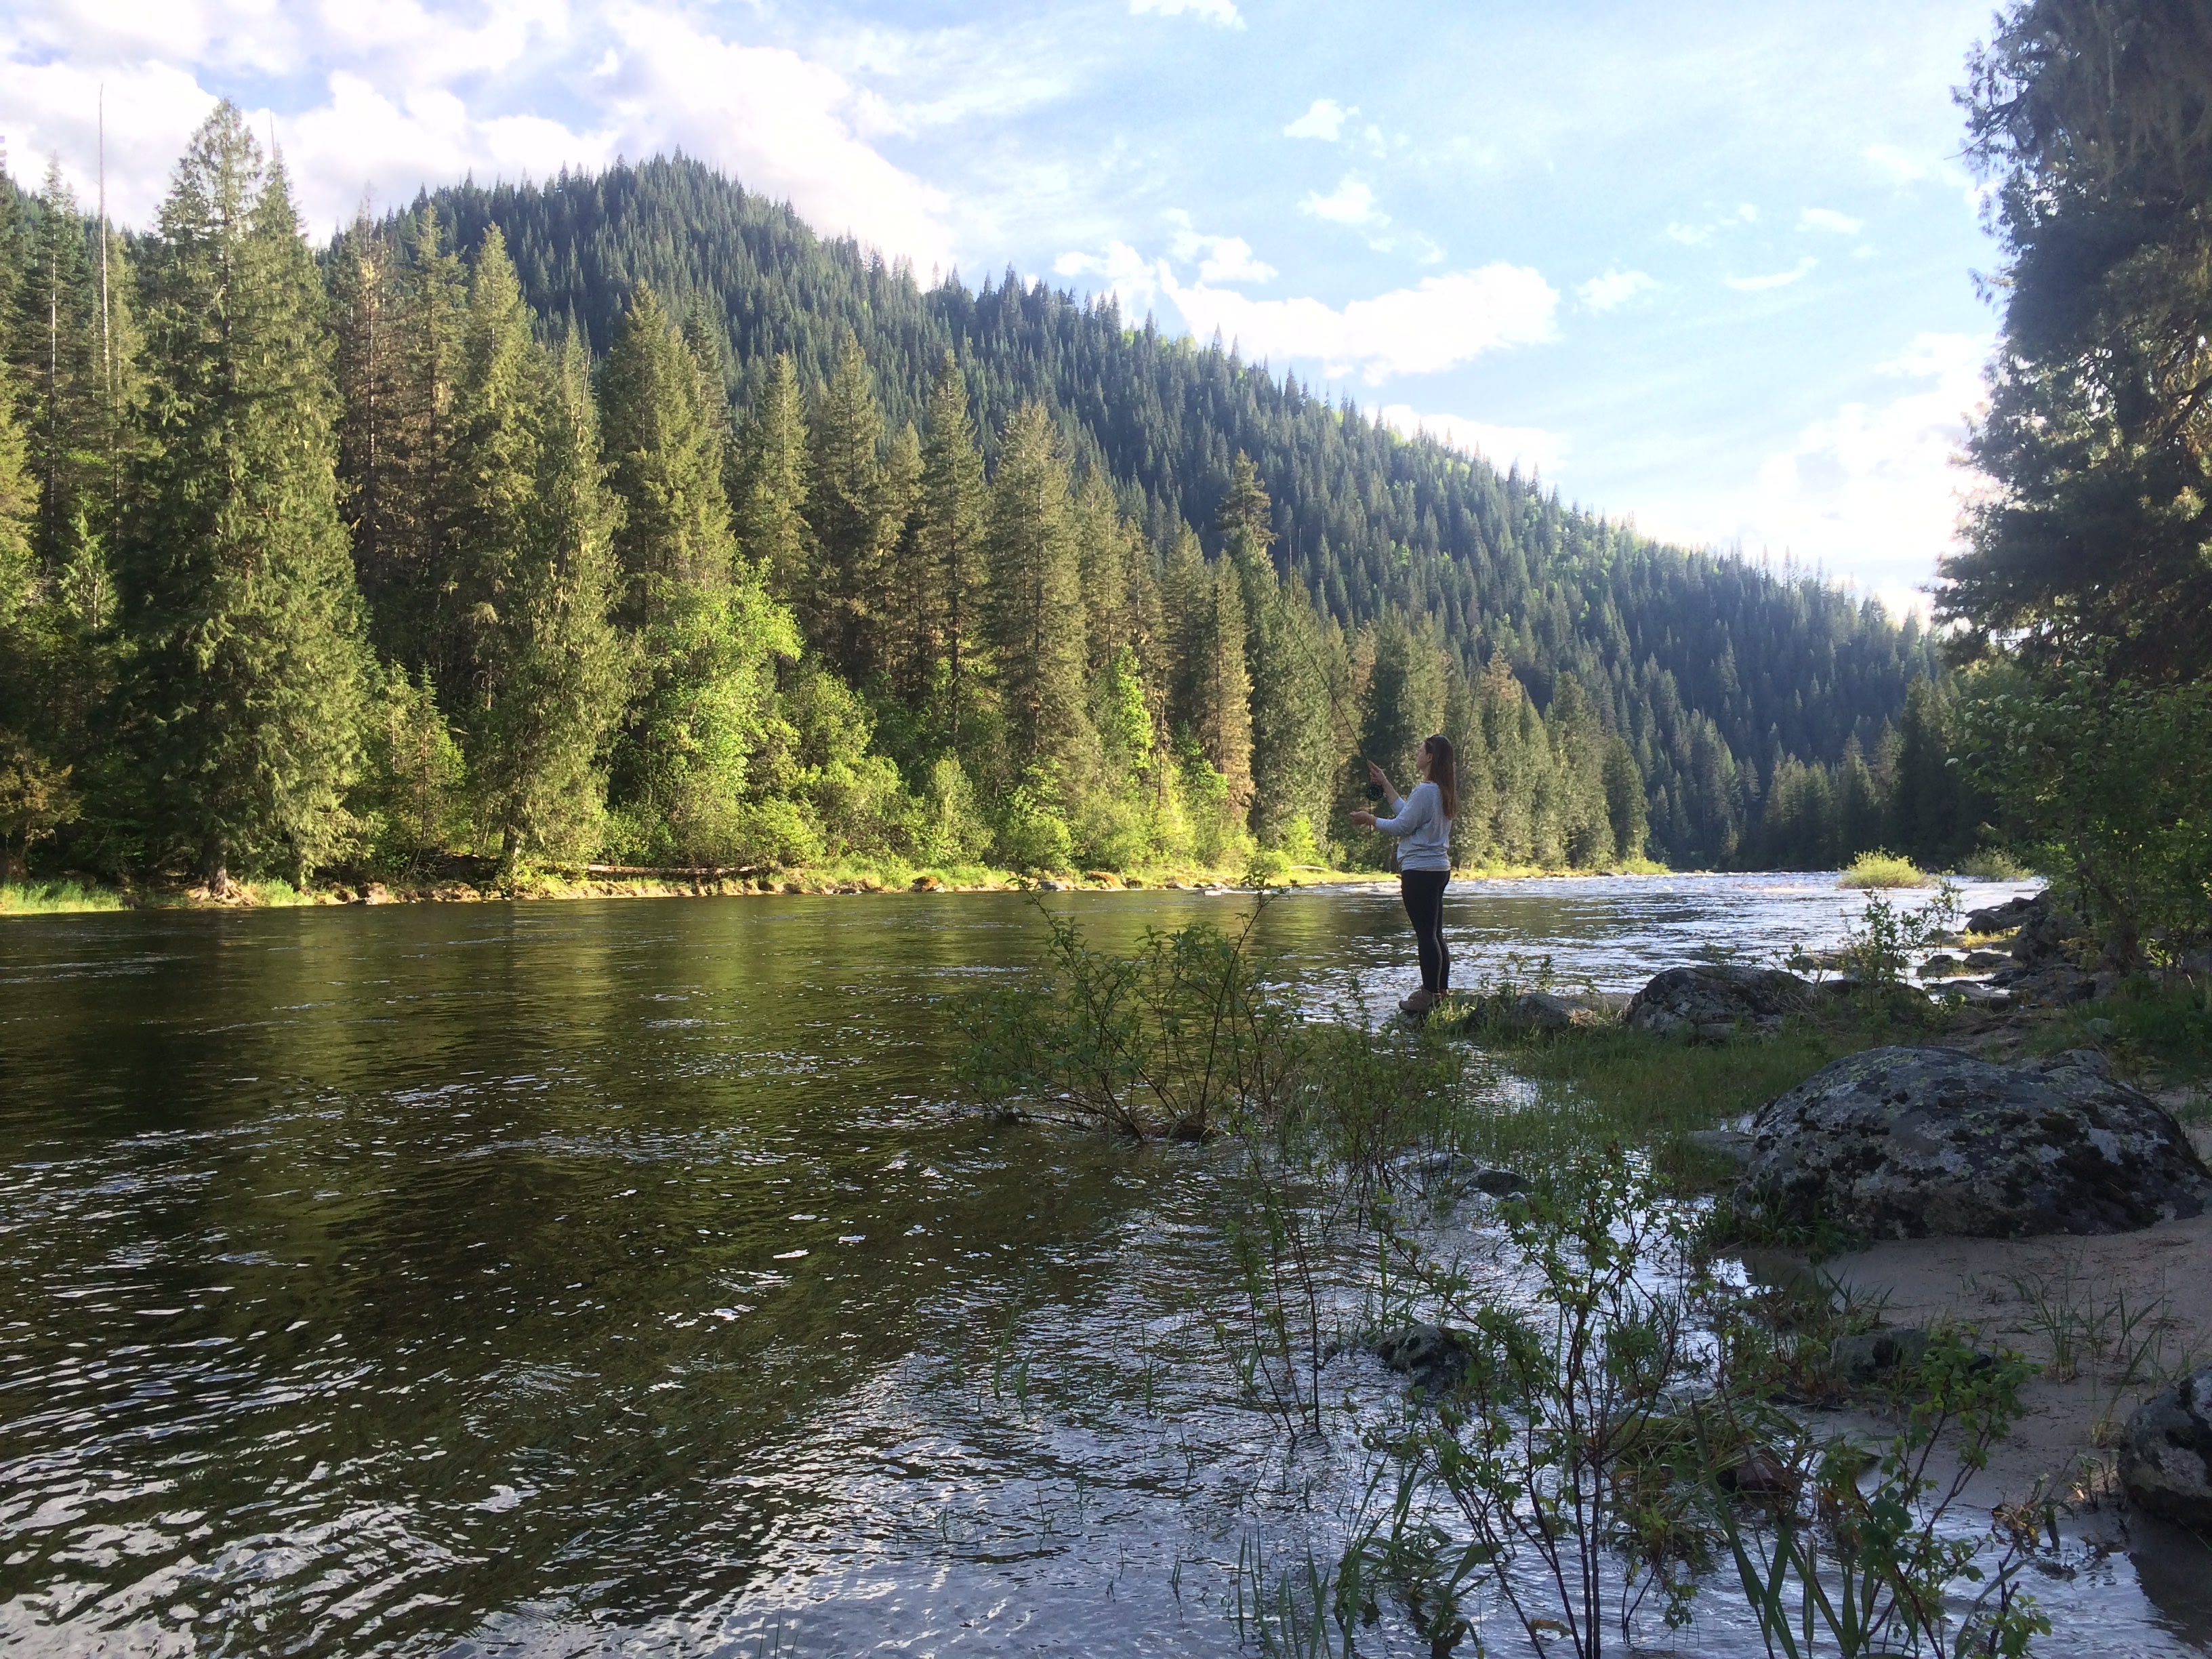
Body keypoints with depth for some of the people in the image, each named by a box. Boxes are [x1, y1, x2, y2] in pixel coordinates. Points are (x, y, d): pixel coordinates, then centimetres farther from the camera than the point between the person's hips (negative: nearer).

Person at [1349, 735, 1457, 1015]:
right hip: (1439, 868, 10)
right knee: (1435, 934, 14)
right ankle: (1441, 991, 18)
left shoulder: (1425, 791, -17)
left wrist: (1370, 819, 1)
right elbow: (1407, 813, 19)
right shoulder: (1444, 791, 13)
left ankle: (1429, 995, -5)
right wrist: (1385, 784, 26)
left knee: (1425, 934, -7)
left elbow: (1401, 826, -14)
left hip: (1420, 870, -10)